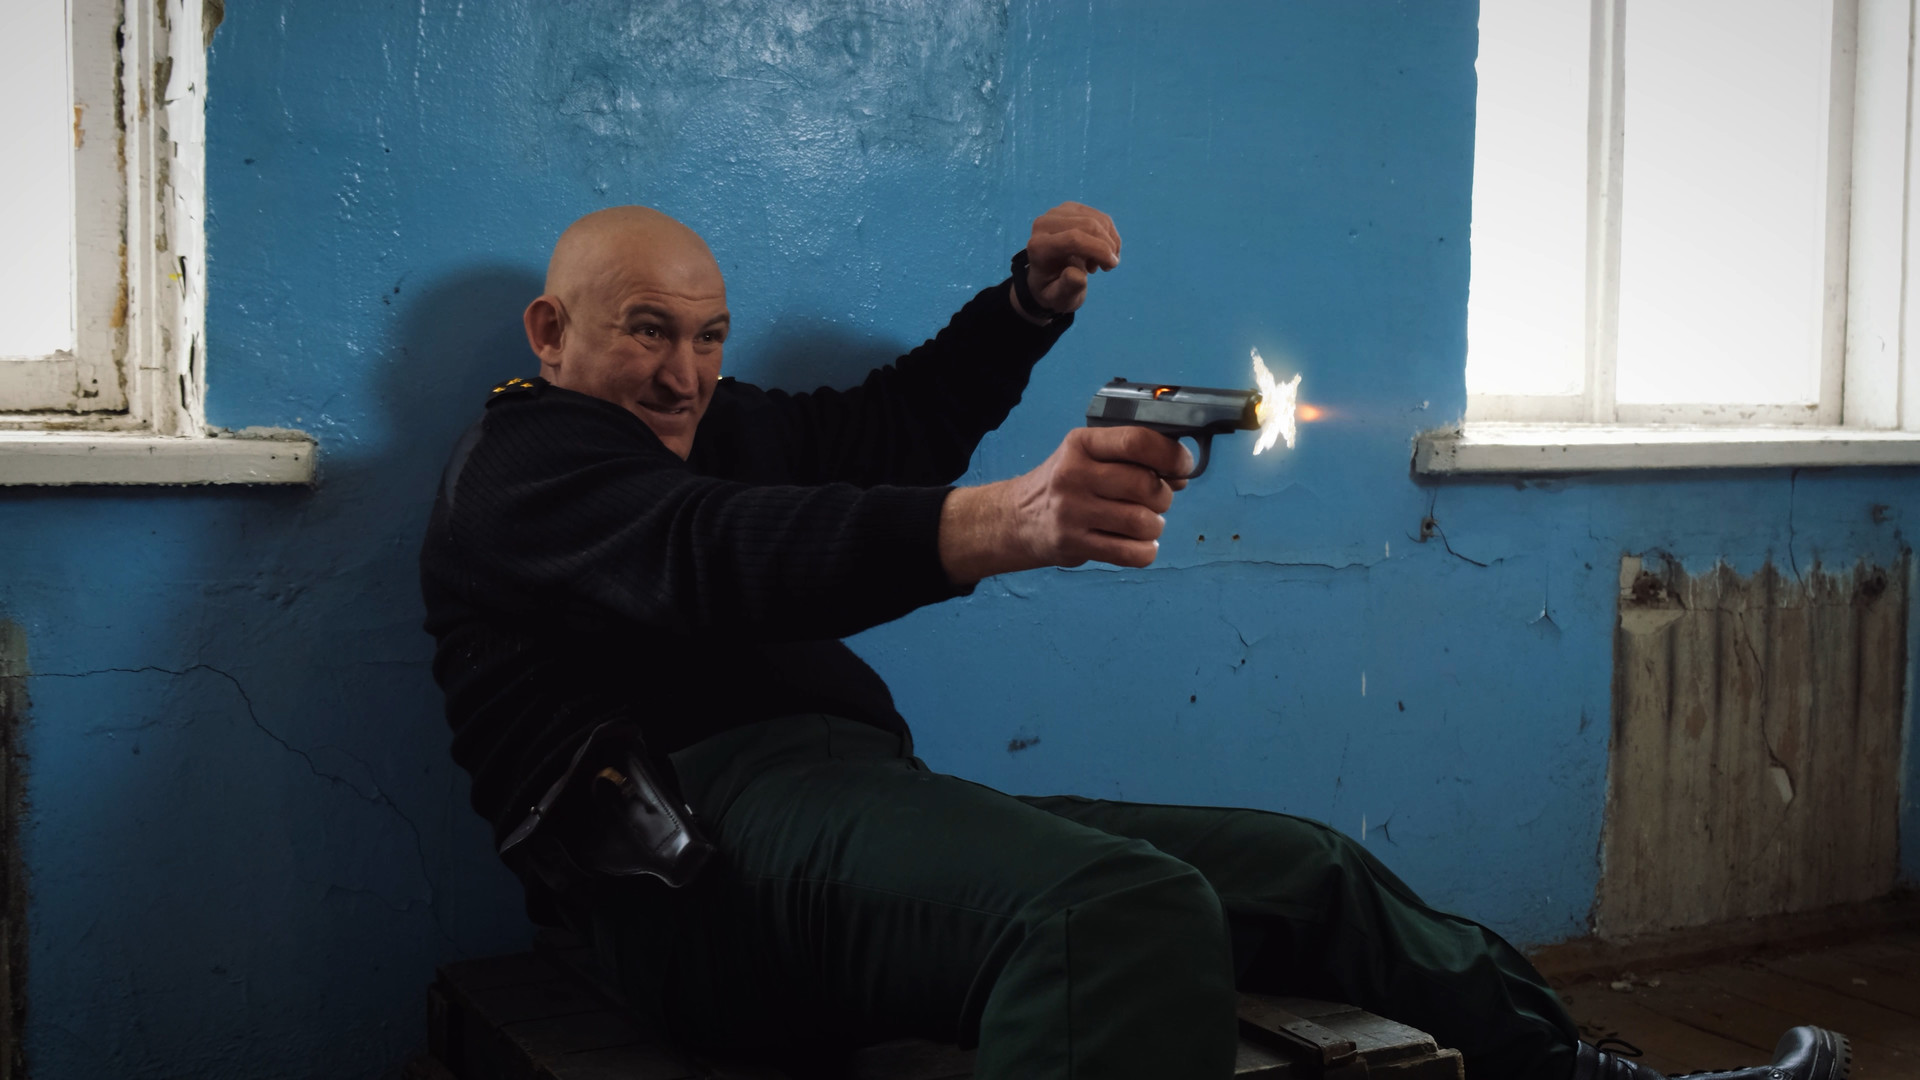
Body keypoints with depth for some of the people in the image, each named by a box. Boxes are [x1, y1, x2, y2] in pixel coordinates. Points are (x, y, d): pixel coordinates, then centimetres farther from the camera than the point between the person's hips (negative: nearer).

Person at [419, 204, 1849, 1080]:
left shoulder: (710, 426, 27)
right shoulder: (522, 462, 0)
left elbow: (892, 433, 36)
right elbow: (716, 557, -21)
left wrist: (1032, 303, 19)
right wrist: (1005, 524, -37)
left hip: (860, 799, 10)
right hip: (714, 835, -9)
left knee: (1300, 863, 9)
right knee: (1132, 913, -39)